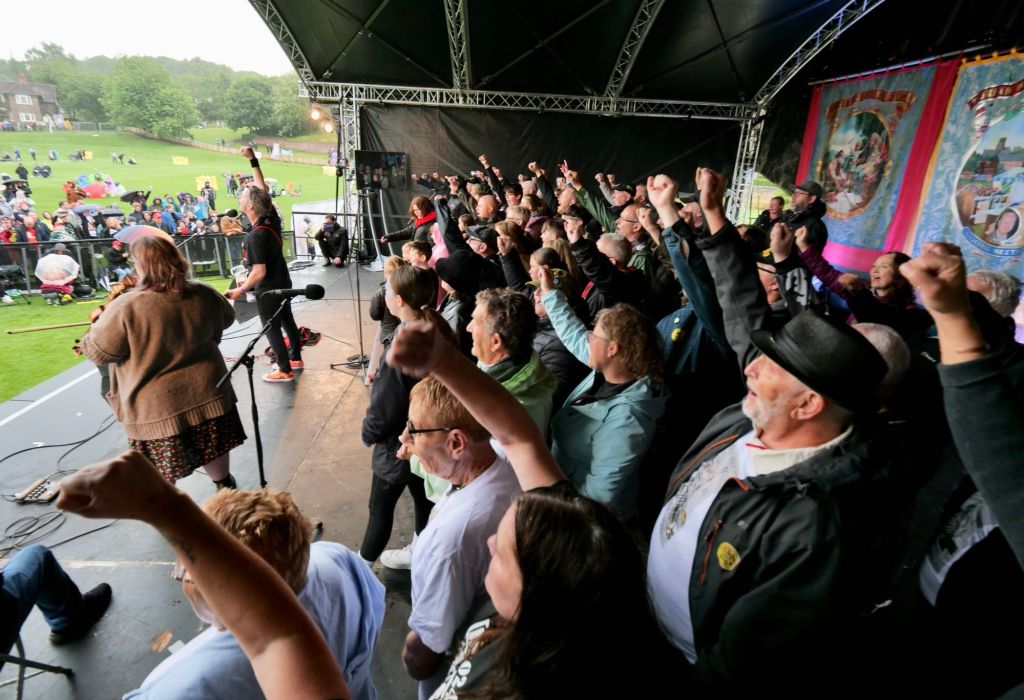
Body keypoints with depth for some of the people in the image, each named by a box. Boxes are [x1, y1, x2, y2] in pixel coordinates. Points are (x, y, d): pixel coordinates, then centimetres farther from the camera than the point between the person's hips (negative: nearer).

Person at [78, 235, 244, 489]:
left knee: (160, 478, 12)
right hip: (206, 394, 4)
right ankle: (226, 488, 41)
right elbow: (226, 318, 13)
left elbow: (98, 352, -9)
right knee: (213, 450, 23)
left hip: (157, 408, -4)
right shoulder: (203, 294, -7)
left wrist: (95, 328, 11)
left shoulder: (125, 308, -20)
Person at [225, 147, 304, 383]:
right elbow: (263, 188, 5)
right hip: (283, 283, 8)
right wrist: (253, 159, 5)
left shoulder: (255, 236, -29)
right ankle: (295, 358, 35)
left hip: (268, 289, -8)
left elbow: (259, 272, -27)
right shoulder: (272, 219, -8)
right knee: (287, 321, 20)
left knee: (272, 329, 5)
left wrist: (241, 290, -15)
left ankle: (285, 371, 15)